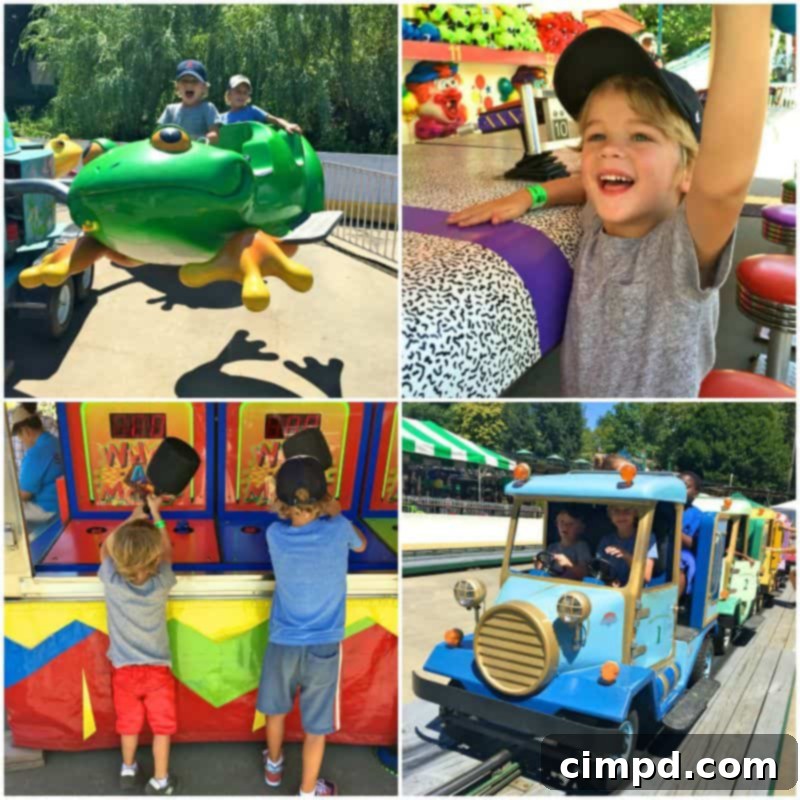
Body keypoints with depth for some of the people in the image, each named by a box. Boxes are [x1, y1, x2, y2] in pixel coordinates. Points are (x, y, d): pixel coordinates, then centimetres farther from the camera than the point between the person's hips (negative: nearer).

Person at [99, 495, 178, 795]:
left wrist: (133, 517, 2)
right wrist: (155, 514, 5)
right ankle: (160, 782, 24)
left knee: (129, 723, 22)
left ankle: (128, 771, 41)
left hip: (123, 669, 2)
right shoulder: (161, 584, -22)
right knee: (162, 725, 14)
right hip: (157, 669, -2)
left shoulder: (111, 581, -21)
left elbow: (105, 549, -1)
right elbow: (168, 551, -2)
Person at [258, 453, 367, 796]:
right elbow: (361, 545, 9)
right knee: (316, 726, 14)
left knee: (276, 709, 27)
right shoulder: (338, 529, -16)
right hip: (324, 646, -2)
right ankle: (307, 792, 30)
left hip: (283, 643, 2)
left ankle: (273, 766, 50)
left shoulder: (275, 534, -13)